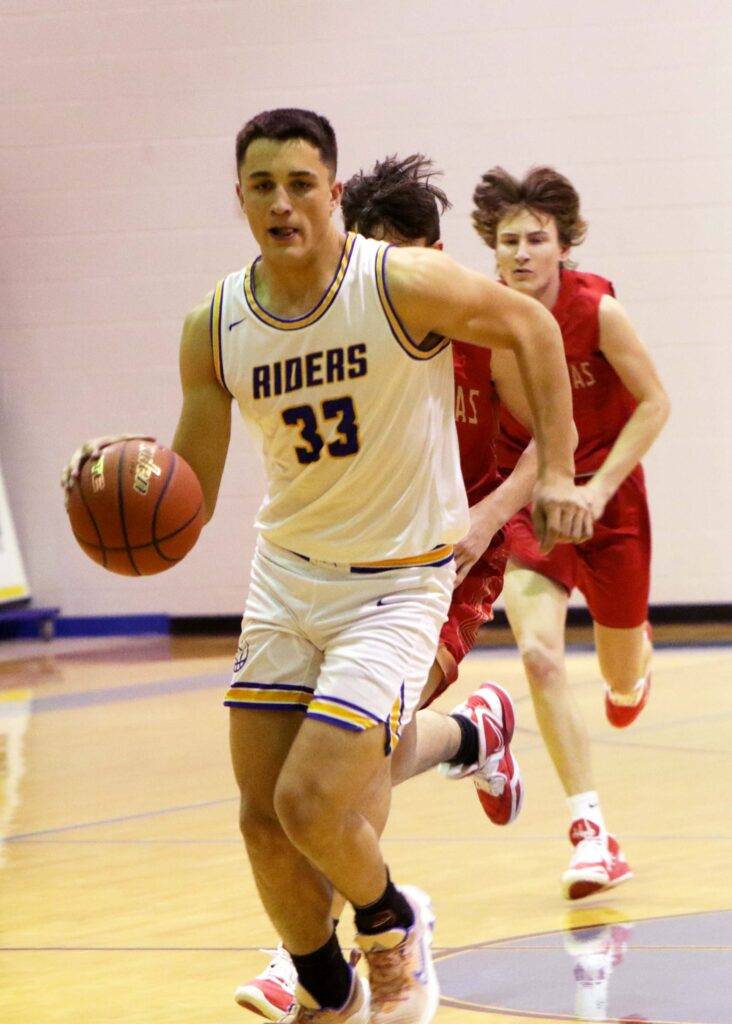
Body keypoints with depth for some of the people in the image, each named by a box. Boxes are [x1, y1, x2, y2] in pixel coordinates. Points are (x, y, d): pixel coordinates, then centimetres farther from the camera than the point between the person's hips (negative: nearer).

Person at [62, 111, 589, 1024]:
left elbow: (530, 328, -2)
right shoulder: (213, 329, -7)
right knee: (262, 818, 5)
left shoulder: (405, 284, -19)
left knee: (312, 804, -17)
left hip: (398, 582, -5)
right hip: (286, 574, 5)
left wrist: (555, 474, -6)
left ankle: (394, 926, 17)